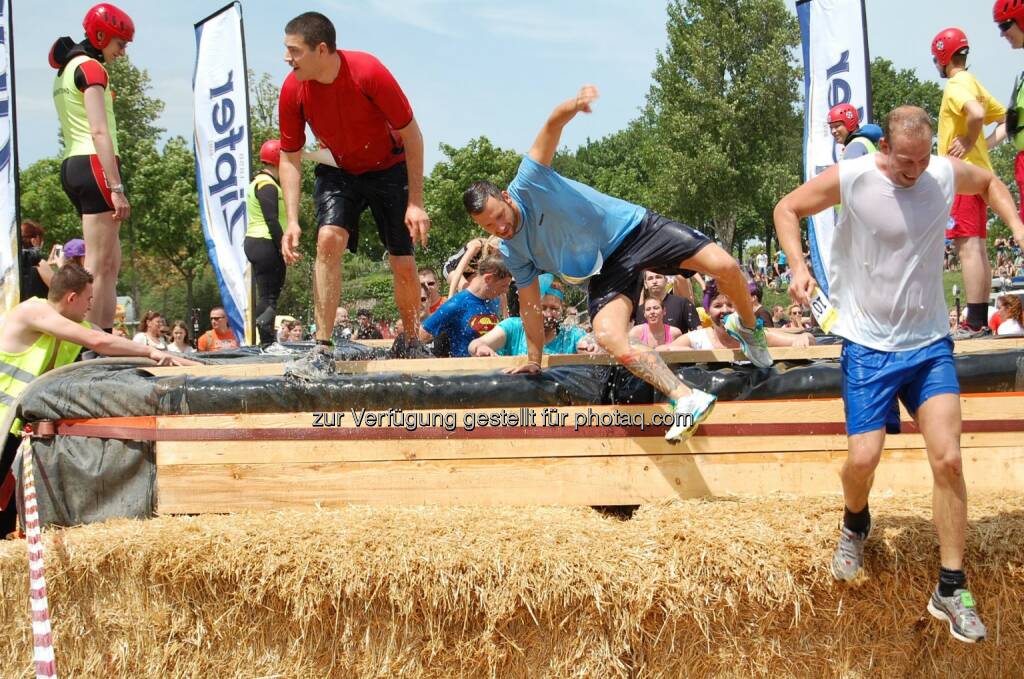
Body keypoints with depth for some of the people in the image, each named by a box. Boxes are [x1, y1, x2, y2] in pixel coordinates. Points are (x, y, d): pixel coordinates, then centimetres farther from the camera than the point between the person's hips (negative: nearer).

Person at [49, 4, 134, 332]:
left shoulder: (65, 71, 23)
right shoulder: (91, 67, -7)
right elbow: (99, 132, -16)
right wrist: (116, 187, -20)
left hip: (71, 166, 10)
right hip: (95, 164, -10)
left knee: (111, 264, 11)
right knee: (98, 266, -11)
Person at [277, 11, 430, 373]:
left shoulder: (369, 72, -29)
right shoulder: (292, 89, -19)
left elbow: (410, 133, -19)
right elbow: (290, 158, -8)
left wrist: (416, 204, -20)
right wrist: (292, 221, -20)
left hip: (389, 169, -2)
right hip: (337, 171, 2)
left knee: (403, 266, -2)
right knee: (328, 239, -23)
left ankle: (411, 340, 27)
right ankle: (322, 351, -22)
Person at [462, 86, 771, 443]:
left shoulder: (528, 184, -18)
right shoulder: (512, 253, -2)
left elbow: (553, 125, -32)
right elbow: (529, 305, 10)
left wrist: (571, 106, -55)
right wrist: (533, 359, 12)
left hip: (632, 227, -4)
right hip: (606, 270, 4)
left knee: (724, 266, -21)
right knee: (608, 338, -27)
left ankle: (747, 326, 12)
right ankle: (687, 399, -27)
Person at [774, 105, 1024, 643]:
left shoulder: (948, 174, -5)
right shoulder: (850, 179, -13)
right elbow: (787, 209, 2)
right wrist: (799, 267, -13)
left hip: (930, 343, 2)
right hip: (869, 345, -2)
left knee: (948, 459, -8)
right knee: (863, 458, -10)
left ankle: (952, 590, 2)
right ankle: (855, 525, 28)